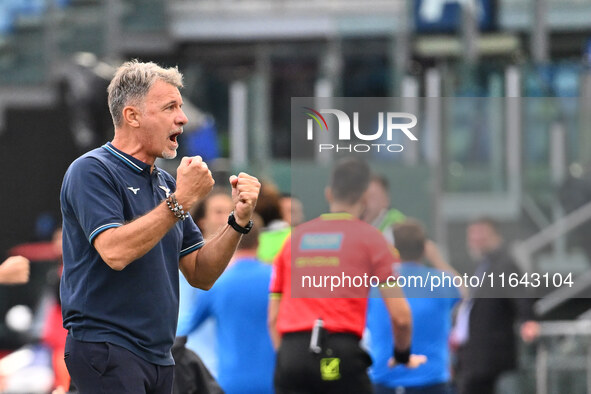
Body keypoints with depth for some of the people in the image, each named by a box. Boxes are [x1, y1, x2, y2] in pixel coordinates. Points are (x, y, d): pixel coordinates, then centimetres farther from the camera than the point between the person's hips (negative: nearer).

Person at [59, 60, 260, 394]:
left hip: (158, 354, 8)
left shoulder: (166, 183, 16)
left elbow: (200, 275, 14)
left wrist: (239, 220, 0)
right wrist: (181, 201, -18)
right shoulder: (92, 171, -7)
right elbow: (115, 252, -23)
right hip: (106, 348, -8)